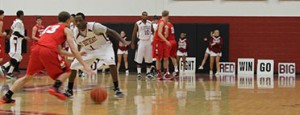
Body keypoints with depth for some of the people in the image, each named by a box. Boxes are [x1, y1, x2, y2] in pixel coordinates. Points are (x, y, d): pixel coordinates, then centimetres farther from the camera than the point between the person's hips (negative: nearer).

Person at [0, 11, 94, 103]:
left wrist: (74, 54, 48)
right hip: (48, 51, -5)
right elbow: (73, 49, 6)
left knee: (28, 76, 19)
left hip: (36, 49, 6)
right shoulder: (66, 29, 18)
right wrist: (85, 65, 4)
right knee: (66, 71, 15)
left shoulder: (49, 27, 36)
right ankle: (55, 88, -10)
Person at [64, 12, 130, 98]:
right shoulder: (75, 33, -17)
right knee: (73, 66, -6)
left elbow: (111, 32, -25)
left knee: (111, 62, -32)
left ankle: (116, 89, -20)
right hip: (88, 49, 5)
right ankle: (69, 90, 10)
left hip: (104, 46, -4)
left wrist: (123, 42, -35)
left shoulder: (94, 26, -32)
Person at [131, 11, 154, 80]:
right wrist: (132, 43, -5)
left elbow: (153, 32, 11)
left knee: (149, 59, 6)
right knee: (139, 59, -6)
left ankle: (148, 73, 13)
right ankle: (139, 73, -3)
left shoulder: (150, 23, 5)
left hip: (149, 42, 4)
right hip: (141, 42, -3)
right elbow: (134, 34, -2)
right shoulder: (138, 24, -5)